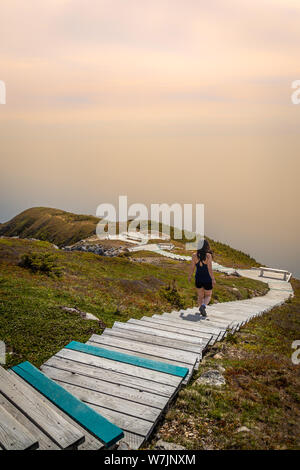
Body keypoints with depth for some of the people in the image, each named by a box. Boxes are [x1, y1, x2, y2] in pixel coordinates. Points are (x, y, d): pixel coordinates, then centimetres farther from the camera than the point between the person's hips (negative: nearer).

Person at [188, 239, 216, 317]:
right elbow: (210, 268, -21)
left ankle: (202, 310, 13)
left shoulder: (194, 255, -9)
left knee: (200, 296, 22)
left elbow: (192, 268, -4)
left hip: (198, 279, 3)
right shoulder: (208, 255, -18)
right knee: (208, 296, 16)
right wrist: (213, 279, -18)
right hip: (207, 279, -2)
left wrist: (189, 276, 10)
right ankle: (203, 306, -12)